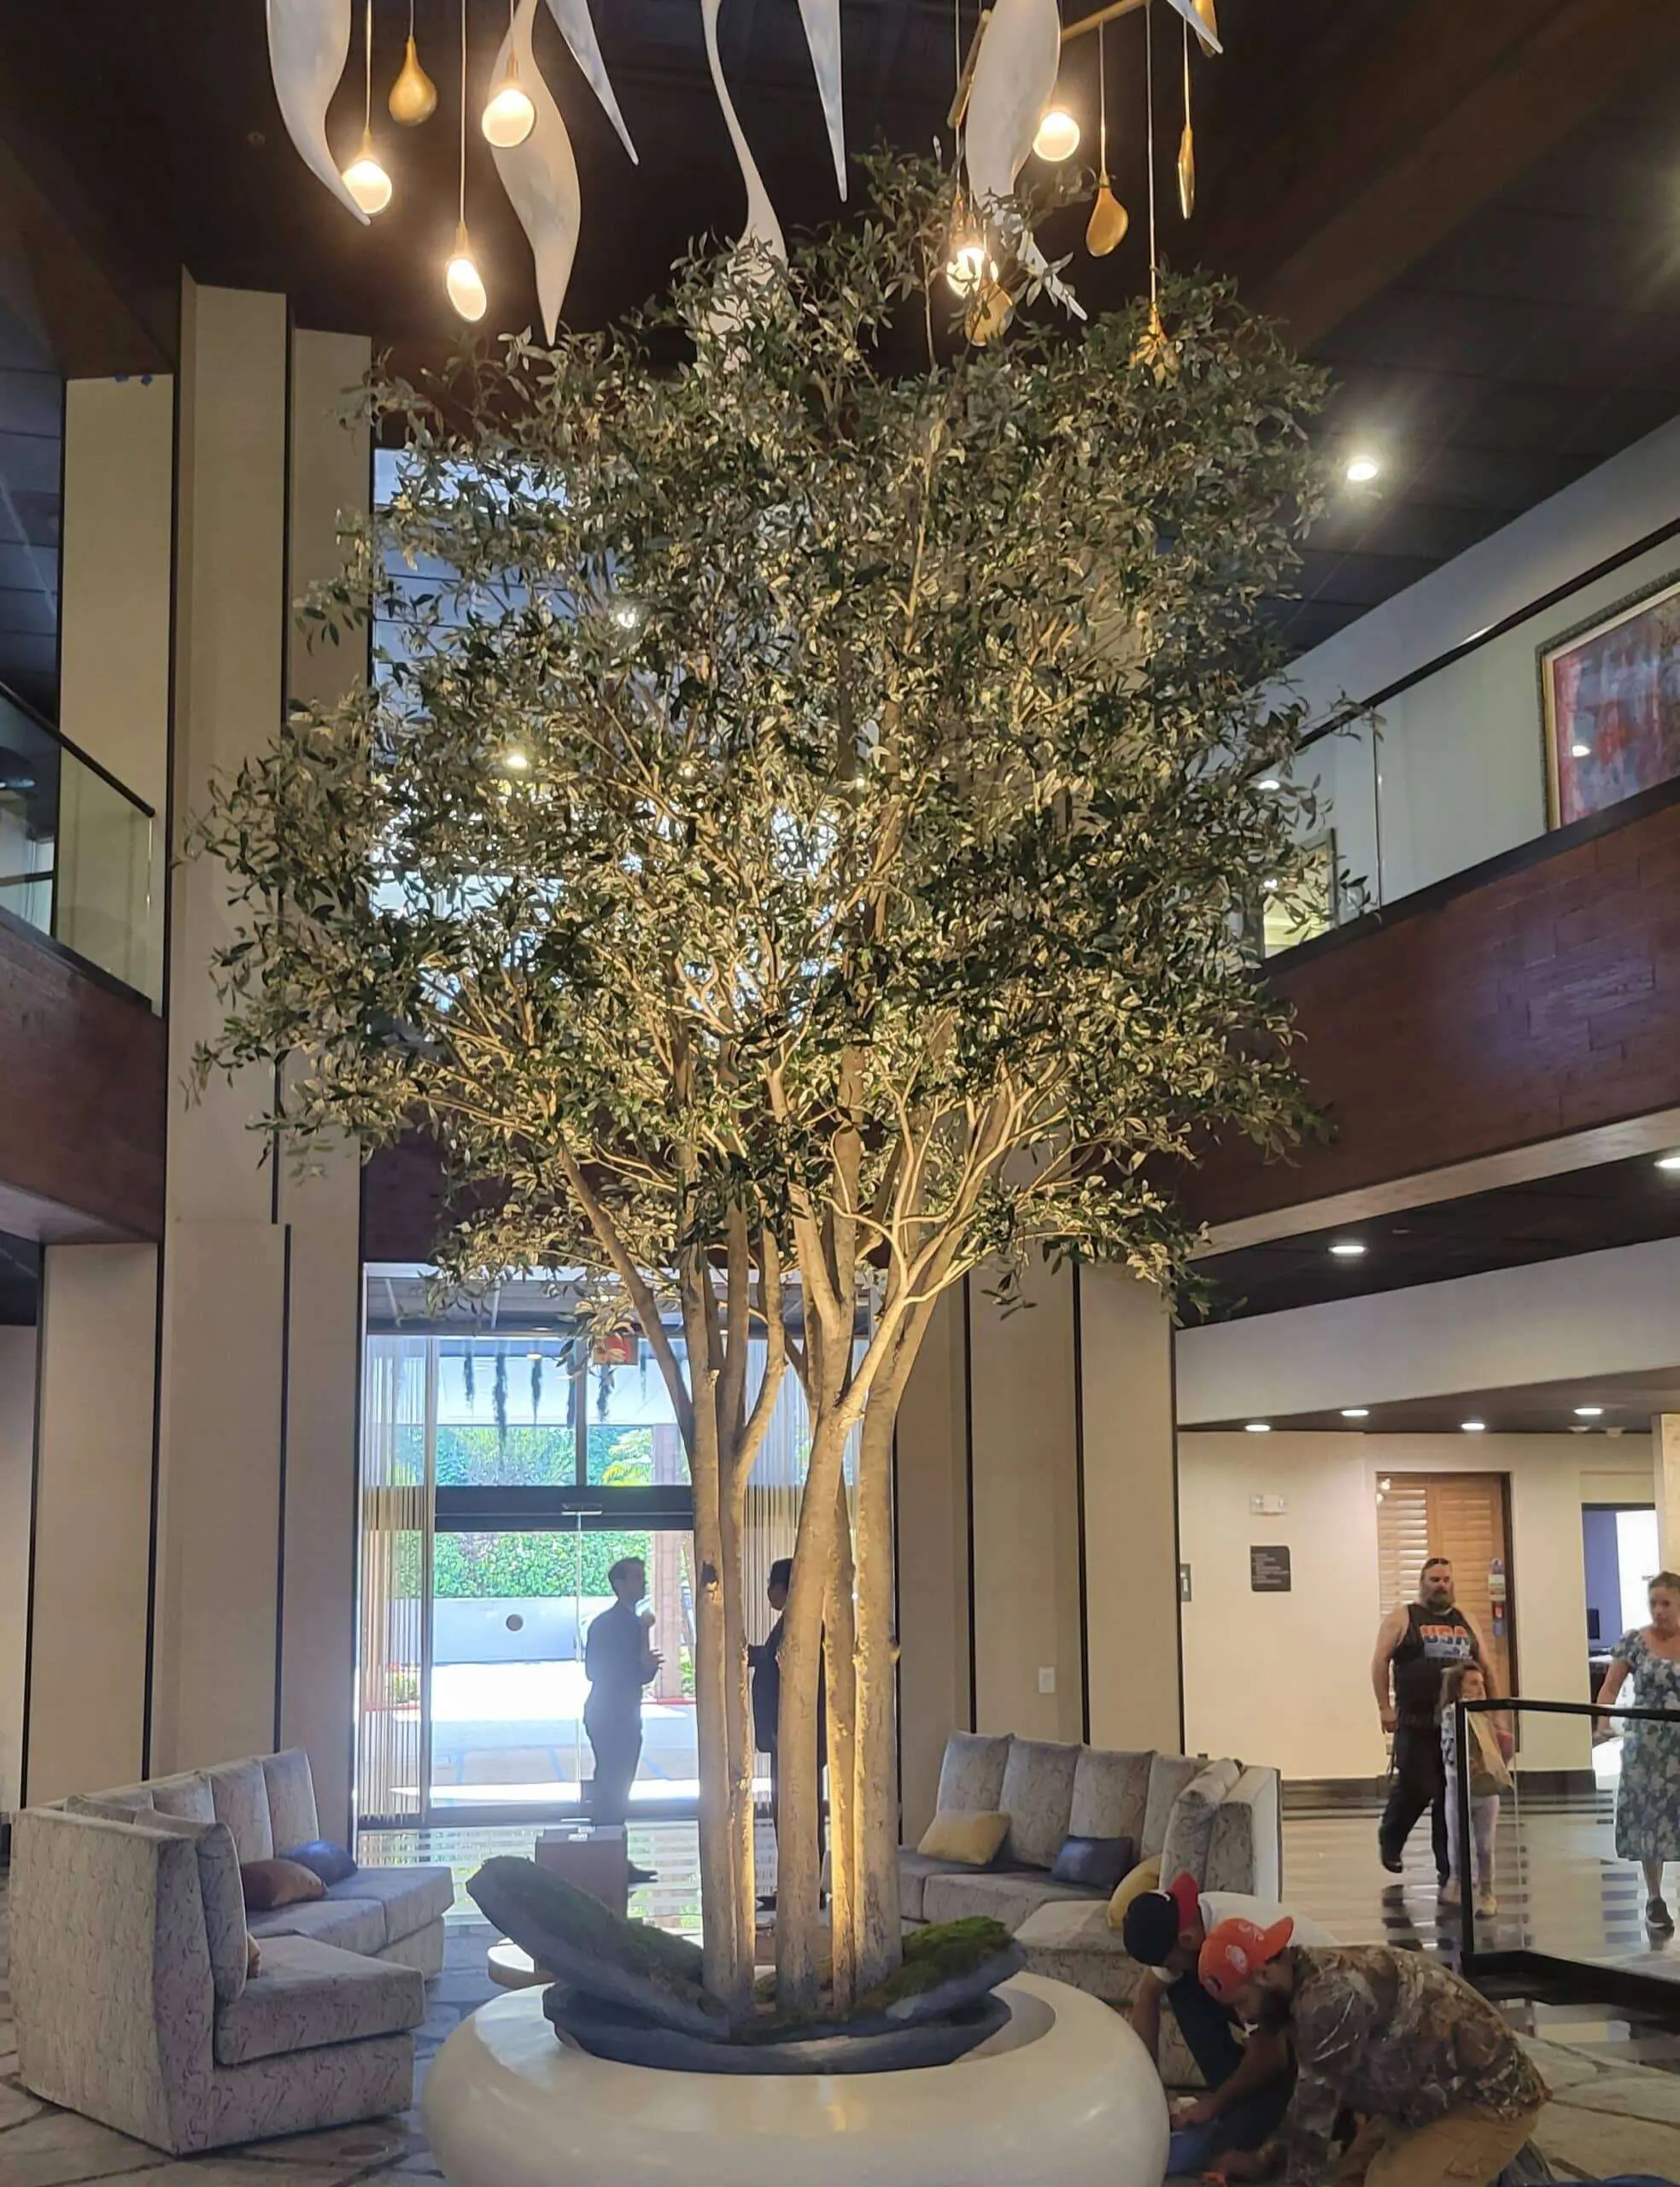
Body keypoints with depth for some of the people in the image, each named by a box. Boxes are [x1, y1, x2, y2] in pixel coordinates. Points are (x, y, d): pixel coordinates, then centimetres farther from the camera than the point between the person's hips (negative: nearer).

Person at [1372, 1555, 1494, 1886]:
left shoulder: (1464, 1621, 17)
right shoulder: (1402, 1617, 3)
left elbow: (1485, 1669, 20)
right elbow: (1381, 1661, -1)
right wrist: (1385, 1707, -9)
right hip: (1416, 1722, -4)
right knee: (1416, 1787, -9)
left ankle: (1449, 1867, 10)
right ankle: (1390, 1838, 19)